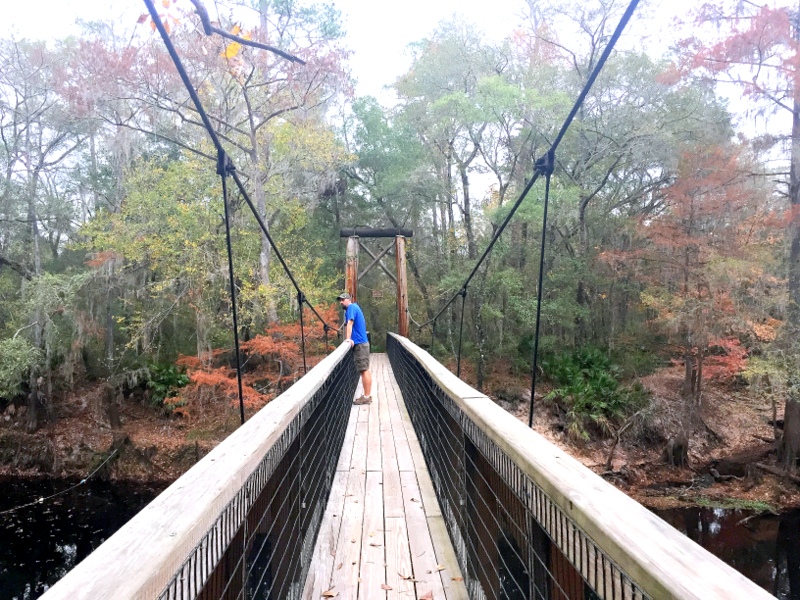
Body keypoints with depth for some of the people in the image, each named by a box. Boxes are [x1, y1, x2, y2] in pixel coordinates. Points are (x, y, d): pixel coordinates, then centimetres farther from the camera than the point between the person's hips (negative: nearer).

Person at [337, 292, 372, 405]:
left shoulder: (351, 307, -7)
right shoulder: (354, 308, 22)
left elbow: (349, 323, -19)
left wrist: (348, 338, -27)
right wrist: (350, 338, 5)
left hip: (359, 343, -10)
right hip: (362, 342, 10)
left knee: (364, 370, -8)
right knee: (365, 370, 11)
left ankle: (366, 396, -6)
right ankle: (368, 395, 15)